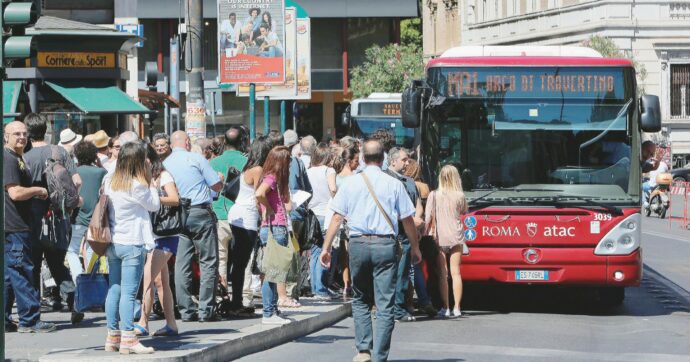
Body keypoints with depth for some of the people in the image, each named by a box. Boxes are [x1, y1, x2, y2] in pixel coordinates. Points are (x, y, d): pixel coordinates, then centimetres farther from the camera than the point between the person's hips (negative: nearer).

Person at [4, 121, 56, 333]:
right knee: (22, 272, -8)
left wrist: (35, 193, 16)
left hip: (16, 226, 11)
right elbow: (15, 192, -22)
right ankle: (29, 320, -6)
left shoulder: (17, 159, 19)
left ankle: (5, 321, 15)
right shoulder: (8, 160, -14)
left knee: (9, 275, 11)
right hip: (14, 227, -11)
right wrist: (38, 190, -9)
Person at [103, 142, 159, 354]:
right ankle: (128, 339, -11)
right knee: (129, 293, -8)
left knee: (114, 290, 11)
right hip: (132, 244, -7)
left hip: (113, 243, 7)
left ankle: (113, 337, 15)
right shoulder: (137, 185, -14)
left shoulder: (109, 182, 6)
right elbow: (154, 205, -3)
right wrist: (152, 184, 4)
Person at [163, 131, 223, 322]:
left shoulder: (164, 164, 8)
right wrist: (220, 177, 19)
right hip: (200, 212, -4)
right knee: (208, 262, 1)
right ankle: (206, 309, -3)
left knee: (182, 264, 6)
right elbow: (217, 186, -2)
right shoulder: (196, 159, -4)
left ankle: (186, 310, 4)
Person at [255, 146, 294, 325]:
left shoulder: (276, 179, 17)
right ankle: (269, 313, -5)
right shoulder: (271, 178, -10)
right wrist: (269, 210, -18)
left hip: (279, 229, 10)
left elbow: (287, 205, 16)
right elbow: (259, 193, -30)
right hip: (273, 229, -10)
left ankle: (273, 311, 17)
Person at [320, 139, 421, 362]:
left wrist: (326, 247, 7)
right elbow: (407, 220, 5)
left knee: (360, 300, 18)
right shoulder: (394, 185, 1)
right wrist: (415, 248, 16)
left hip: (358, 245, 2)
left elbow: (337, 217, 2)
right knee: (385, 305, 1)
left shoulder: (351, 183, 4)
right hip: (385, 245, -1)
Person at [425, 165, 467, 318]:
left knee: (442, 274, 3)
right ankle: (457, 308, 3)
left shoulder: (434, 195, -6)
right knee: (455, 273, 4)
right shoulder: (460, 196, -3)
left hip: (440, 238, -1)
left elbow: (428, 217, -7)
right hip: (456, 238, 1)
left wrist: (427, 232, 2)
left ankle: (445, 308, 1)